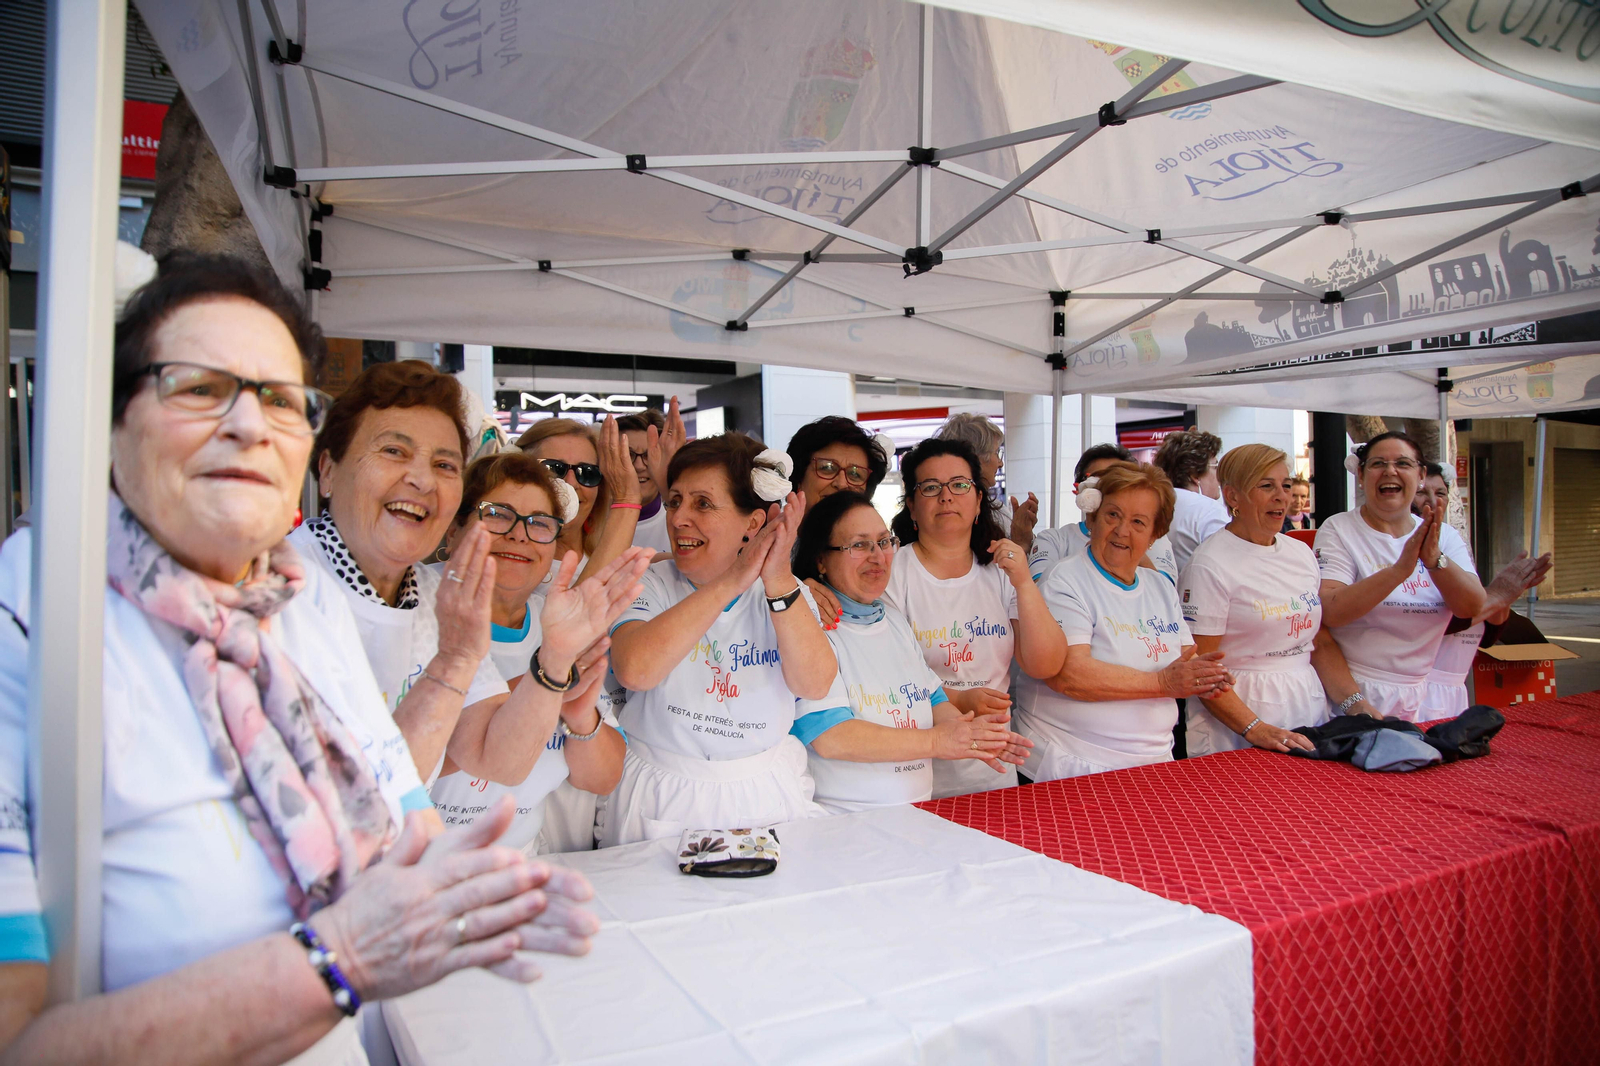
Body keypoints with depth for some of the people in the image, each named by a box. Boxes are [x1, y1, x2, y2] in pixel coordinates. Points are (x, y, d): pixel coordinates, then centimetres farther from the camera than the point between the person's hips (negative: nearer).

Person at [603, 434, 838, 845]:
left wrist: (779, 581, -20)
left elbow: (815, 685, -11)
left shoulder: (787, 592, 4)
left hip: (766, 796, 2)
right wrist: (731, 582, -21)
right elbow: (634, 671, -21)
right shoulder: (648, 584, -1)